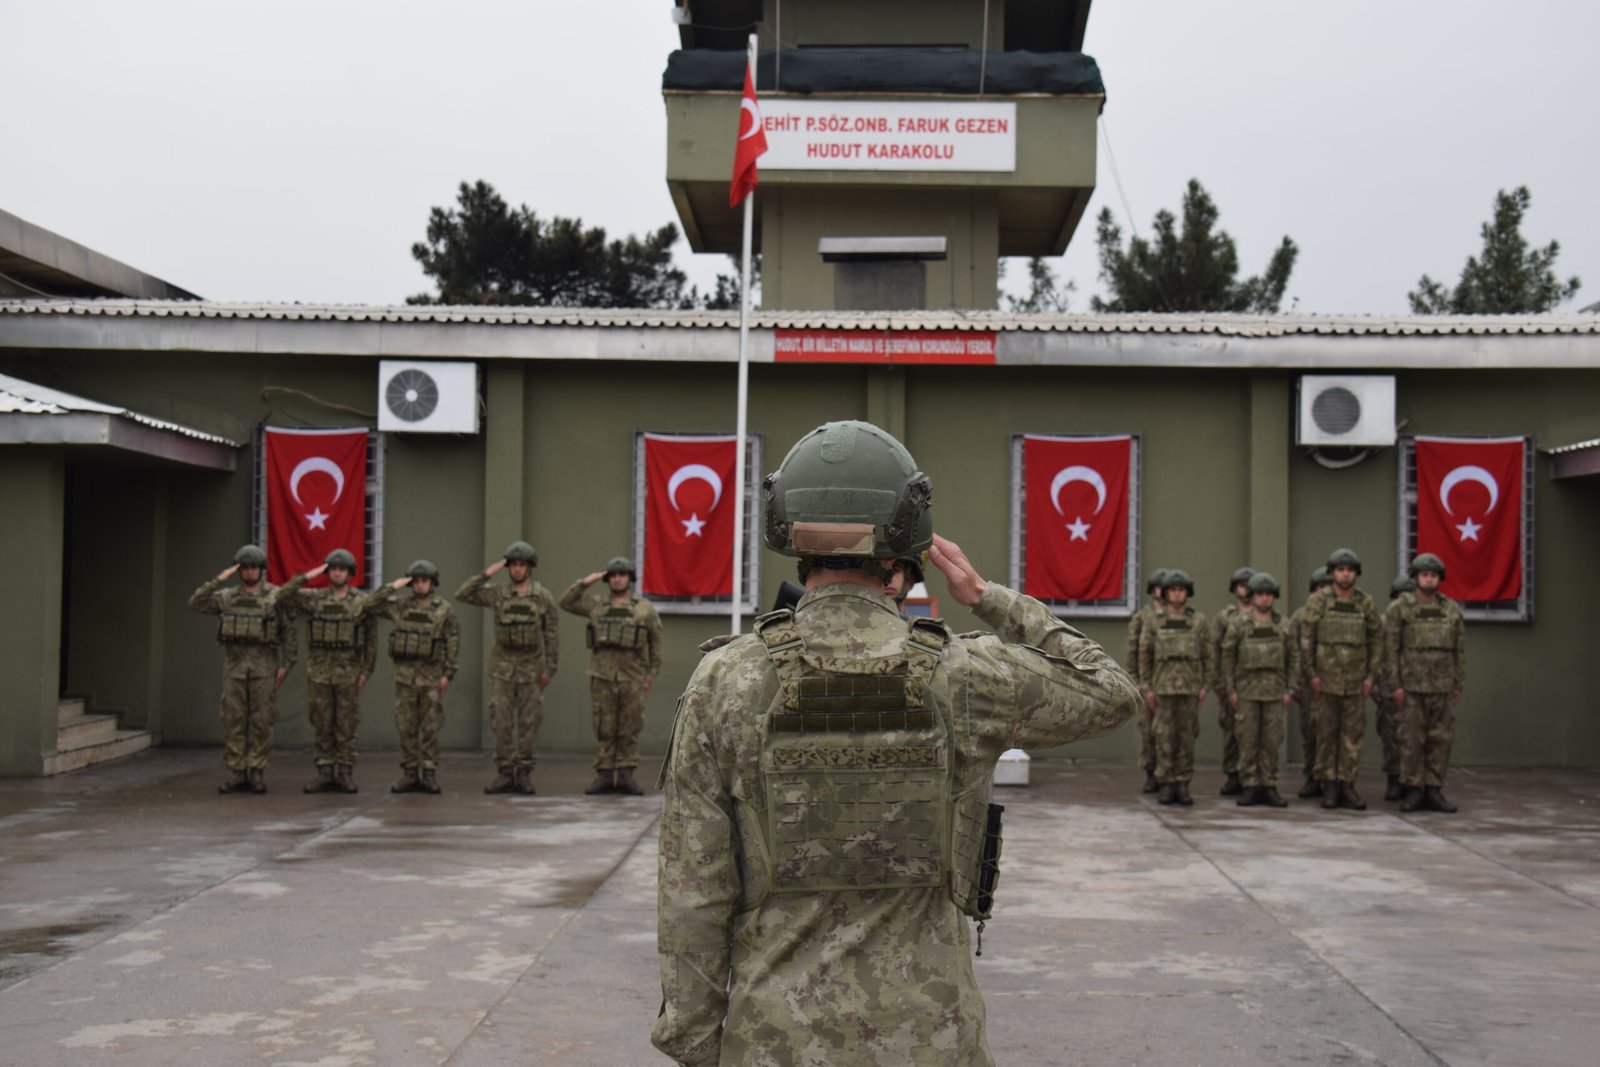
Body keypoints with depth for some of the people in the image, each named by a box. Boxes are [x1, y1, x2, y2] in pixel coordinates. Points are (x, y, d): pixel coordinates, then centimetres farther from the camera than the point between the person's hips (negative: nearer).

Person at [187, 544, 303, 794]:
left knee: (261, 722, -1)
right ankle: (236, 776, 6)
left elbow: (288, 632, 1)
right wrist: (218, 580, -8)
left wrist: (285, 664, -5)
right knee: (233, 721, 1)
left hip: (264, 666, -2)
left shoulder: (276, 596, 0)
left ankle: (257, 775, 6)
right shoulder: (227, 596, 8)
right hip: (234, 664, 3)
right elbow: (196, 602, -2)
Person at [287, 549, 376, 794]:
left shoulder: (362, 603, 1)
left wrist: (366, 671, -5)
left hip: (348, 673, -2)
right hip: (318, 671, 2)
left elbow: (371, 640, 1)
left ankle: (345, 774, 8)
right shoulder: (313, 599, 5)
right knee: (322, 725, 5)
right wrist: (305, 578, -6)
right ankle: (325, 773, 10)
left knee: (346, 726, 2)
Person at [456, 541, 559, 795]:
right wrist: (486, 574, -8)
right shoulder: (497, 595, 4)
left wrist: (549, 669, -4)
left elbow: (551, 635, 1)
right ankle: (504, 775, 5)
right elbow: (462, 594, -1)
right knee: (502, 722, -1)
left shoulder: (544, 597, 0)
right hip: (502, 667, 1)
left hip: (531, 667, -1)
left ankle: (524, 775, 8)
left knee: (528, 722, 1)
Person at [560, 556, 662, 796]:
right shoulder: (596, 604, 10)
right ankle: (604, 776, 7)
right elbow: (566, 602, 15)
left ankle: (626, 776, 6)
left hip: (632, 679, -1)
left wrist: (652, 673, 4)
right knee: (604, 730, 3)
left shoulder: (645, 608, 6)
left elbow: (656, 642, 9)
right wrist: (584, 583, 3)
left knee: (629, 730, 2)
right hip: (602, 677, 1)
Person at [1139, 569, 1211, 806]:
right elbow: (1144, 655, 4)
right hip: (1163, 685, 0)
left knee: (1186, 735, 2)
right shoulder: (1154, 621, 3)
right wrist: (1146, 688, -1)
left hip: (1189, 686, 1)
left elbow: (1206, 655, 7)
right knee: (1164, 736, 0)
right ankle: (1166, 786, 5)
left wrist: (1204, 686, 1)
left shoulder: (1198, 620, 4)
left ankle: (1183, 786, 8)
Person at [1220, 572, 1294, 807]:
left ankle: (1269, 788, 8)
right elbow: (1227, 656, 1)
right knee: (1248, 739, -1)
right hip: (1247, 689, -2)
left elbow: (1291, 659, 11)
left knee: (1272, 740, 2)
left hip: (1274, 691, 2)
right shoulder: (1238, 624, 0)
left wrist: (1288, 690, 5)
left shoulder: (1282, 625, 8)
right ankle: (1249, 787, 4)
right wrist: (1230, 690, -4)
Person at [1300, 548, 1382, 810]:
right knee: (1327, 733, 3)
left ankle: (1347, 786, 8)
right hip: (1327, 678, -2)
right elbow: (1306, 639, -1)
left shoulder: (1367, 603, 5)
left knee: (1353, 734, 2)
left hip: (1356, 680, 2)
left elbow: (1376, 640, 8)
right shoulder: (1318, 602, -1)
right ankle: (1329, 786, 9)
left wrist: (1370, 675, 1)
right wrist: (1312, 673, -6)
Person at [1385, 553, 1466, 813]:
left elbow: (1459, 649, 10)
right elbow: (1392, 648, -3)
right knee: (1412, 739, -1)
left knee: (1441, 739, 2)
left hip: (1442, 686, 3)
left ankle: (1433, 792, 8)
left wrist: (1458, 684, 6)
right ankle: (1413, 792, 6)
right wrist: (1395, 685, -8)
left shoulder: (1452, 609, 7)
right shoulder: (1400, 609, -1)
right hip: (1412, 685, -3)